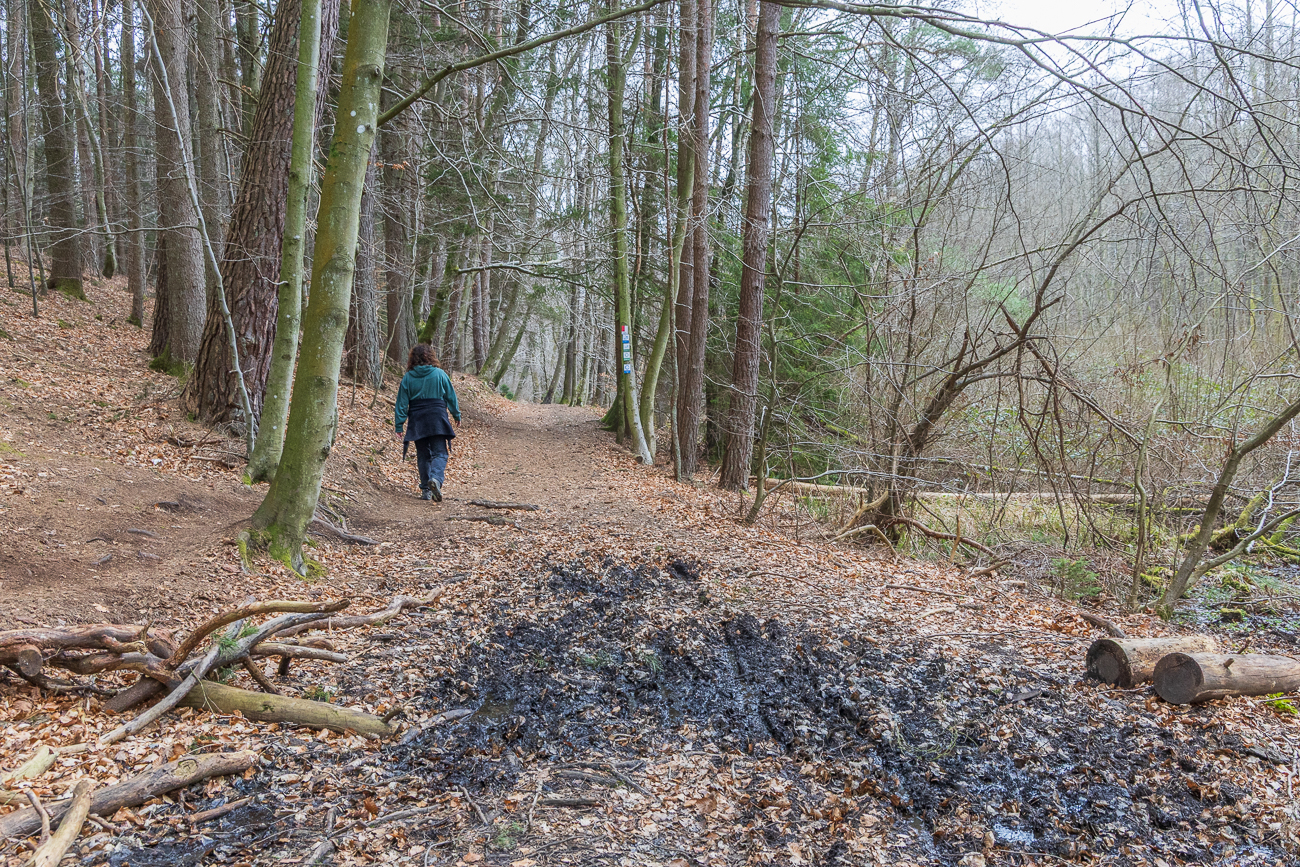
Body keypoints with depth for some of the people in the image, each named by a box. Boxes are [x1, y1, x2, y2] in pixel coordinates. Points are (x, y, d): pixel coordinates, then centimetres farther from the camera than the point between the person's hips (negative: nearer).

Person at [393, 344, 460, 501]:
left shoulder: (408, 377, 1)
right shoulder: (439, 374, -2)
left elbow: (402, 403, 1)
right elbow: (451, 397, 5)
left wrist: (399, 425, 4)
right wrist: (457, 415, 17)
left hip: (417, 422, 2)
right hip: (437, 420, -2)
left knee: (423, 455, 12)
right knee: (439, 453, -1)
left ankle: (426, 490, 11)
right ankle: (436, 478, -29)